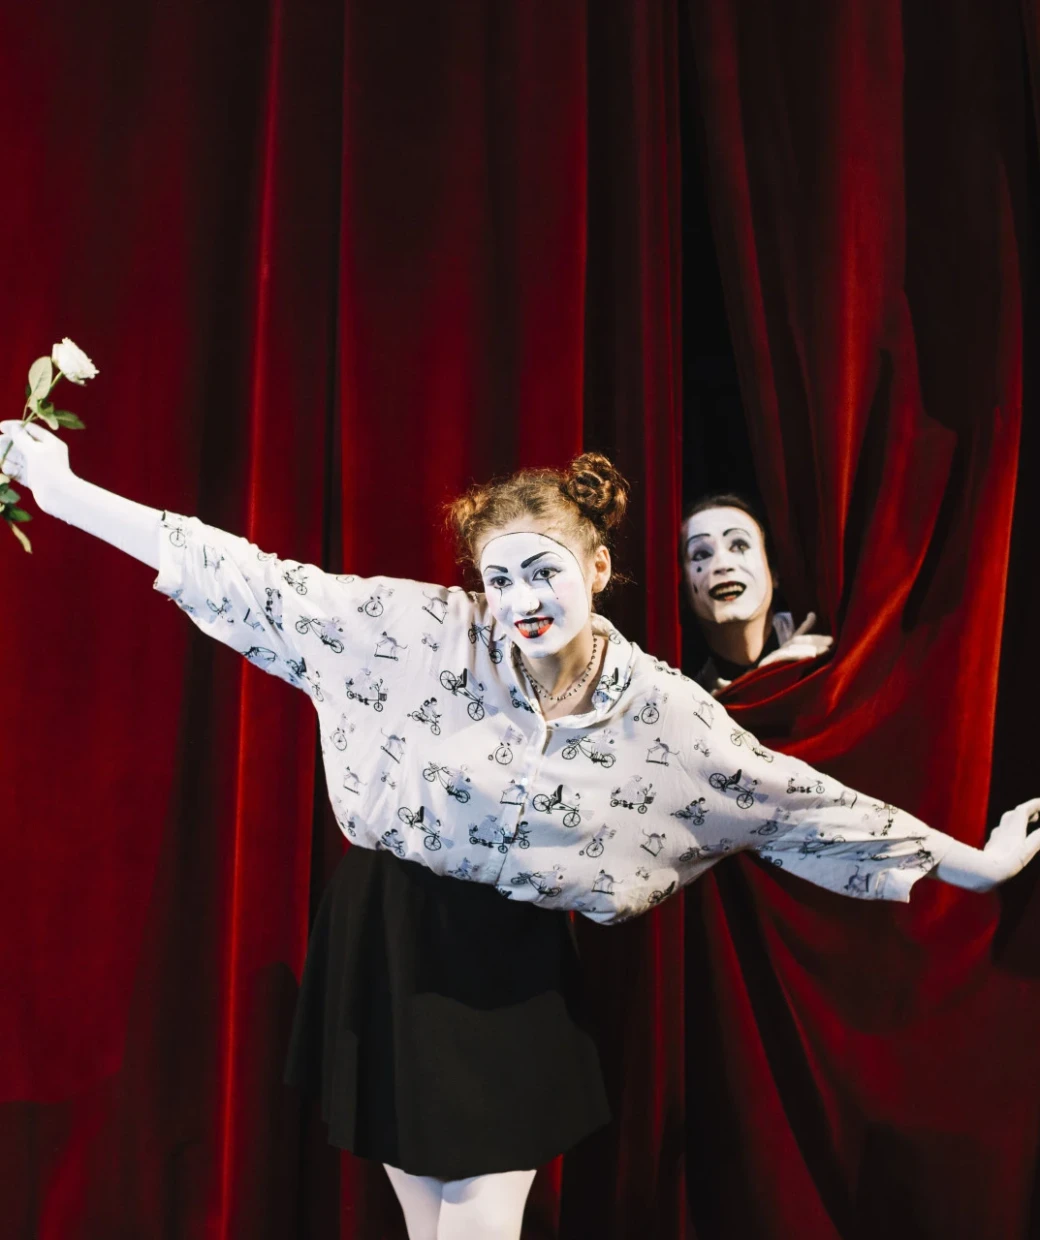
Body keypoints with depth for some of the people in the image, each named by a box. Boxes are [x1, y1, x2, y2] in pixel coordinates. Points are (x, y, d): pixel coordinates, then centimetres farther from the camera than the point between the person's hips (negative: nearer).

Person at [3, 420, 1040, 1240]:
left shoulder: (659, 712, -10)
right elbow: (262, 582, -13)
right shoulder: (425, 631, -13)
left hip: (508, 969, 0)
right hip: (389, 941, 0)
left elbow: (795, 801, -4)